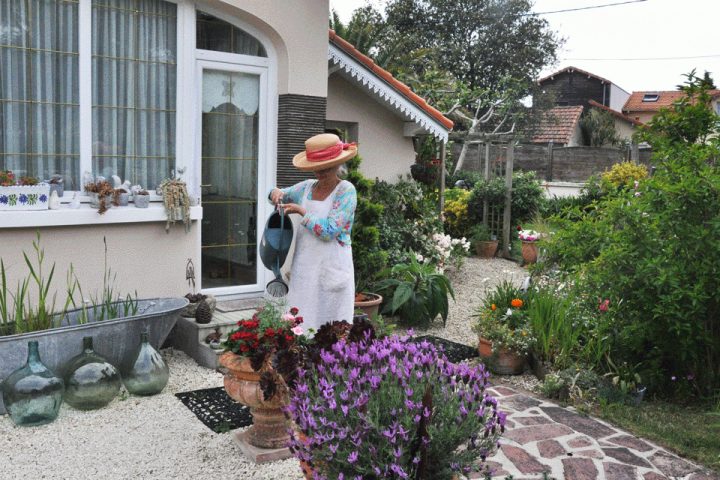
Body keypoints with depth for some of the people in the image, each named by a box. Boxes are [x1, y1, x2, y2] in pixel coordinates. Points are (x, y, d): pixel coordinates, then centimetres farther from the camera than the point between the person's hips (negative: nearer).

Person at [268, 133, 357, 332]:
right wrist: (276, 192, 4)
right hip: (304, 268, 6)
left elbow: (329, 231, -17)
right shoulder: (307, 187, 9)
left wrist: (301, 211, -10)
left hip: (332, 269, -5)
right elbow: (281, 195, 27)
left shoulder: (346, 191, -8)